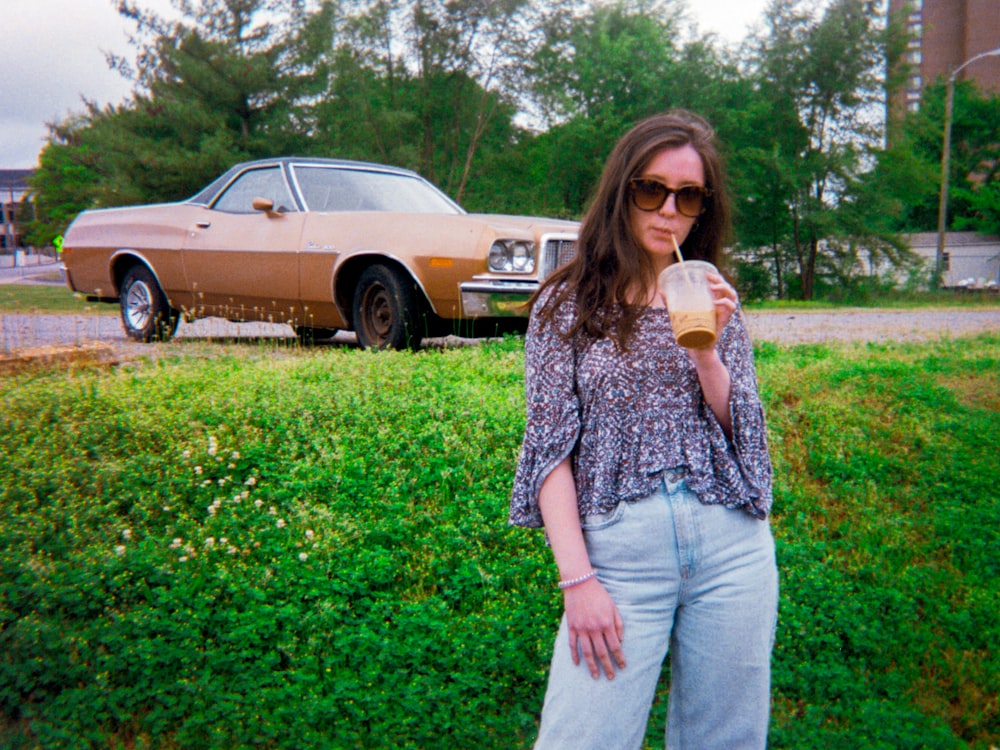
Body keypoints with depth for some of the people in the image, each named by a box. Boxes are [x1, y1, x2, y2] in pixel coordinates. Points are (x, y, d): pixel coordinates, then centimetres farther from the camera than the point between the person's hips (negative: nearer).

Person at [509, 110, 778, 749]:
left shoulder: (716, 303, 10)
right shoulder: (567, 304, 1)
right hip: (619, 547, -3)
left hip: (731, 545, 3)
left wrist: (705, 349, -12)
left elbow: (743, 435, 4)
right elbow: (550, 447, -4)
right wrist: (577, 578, -12)